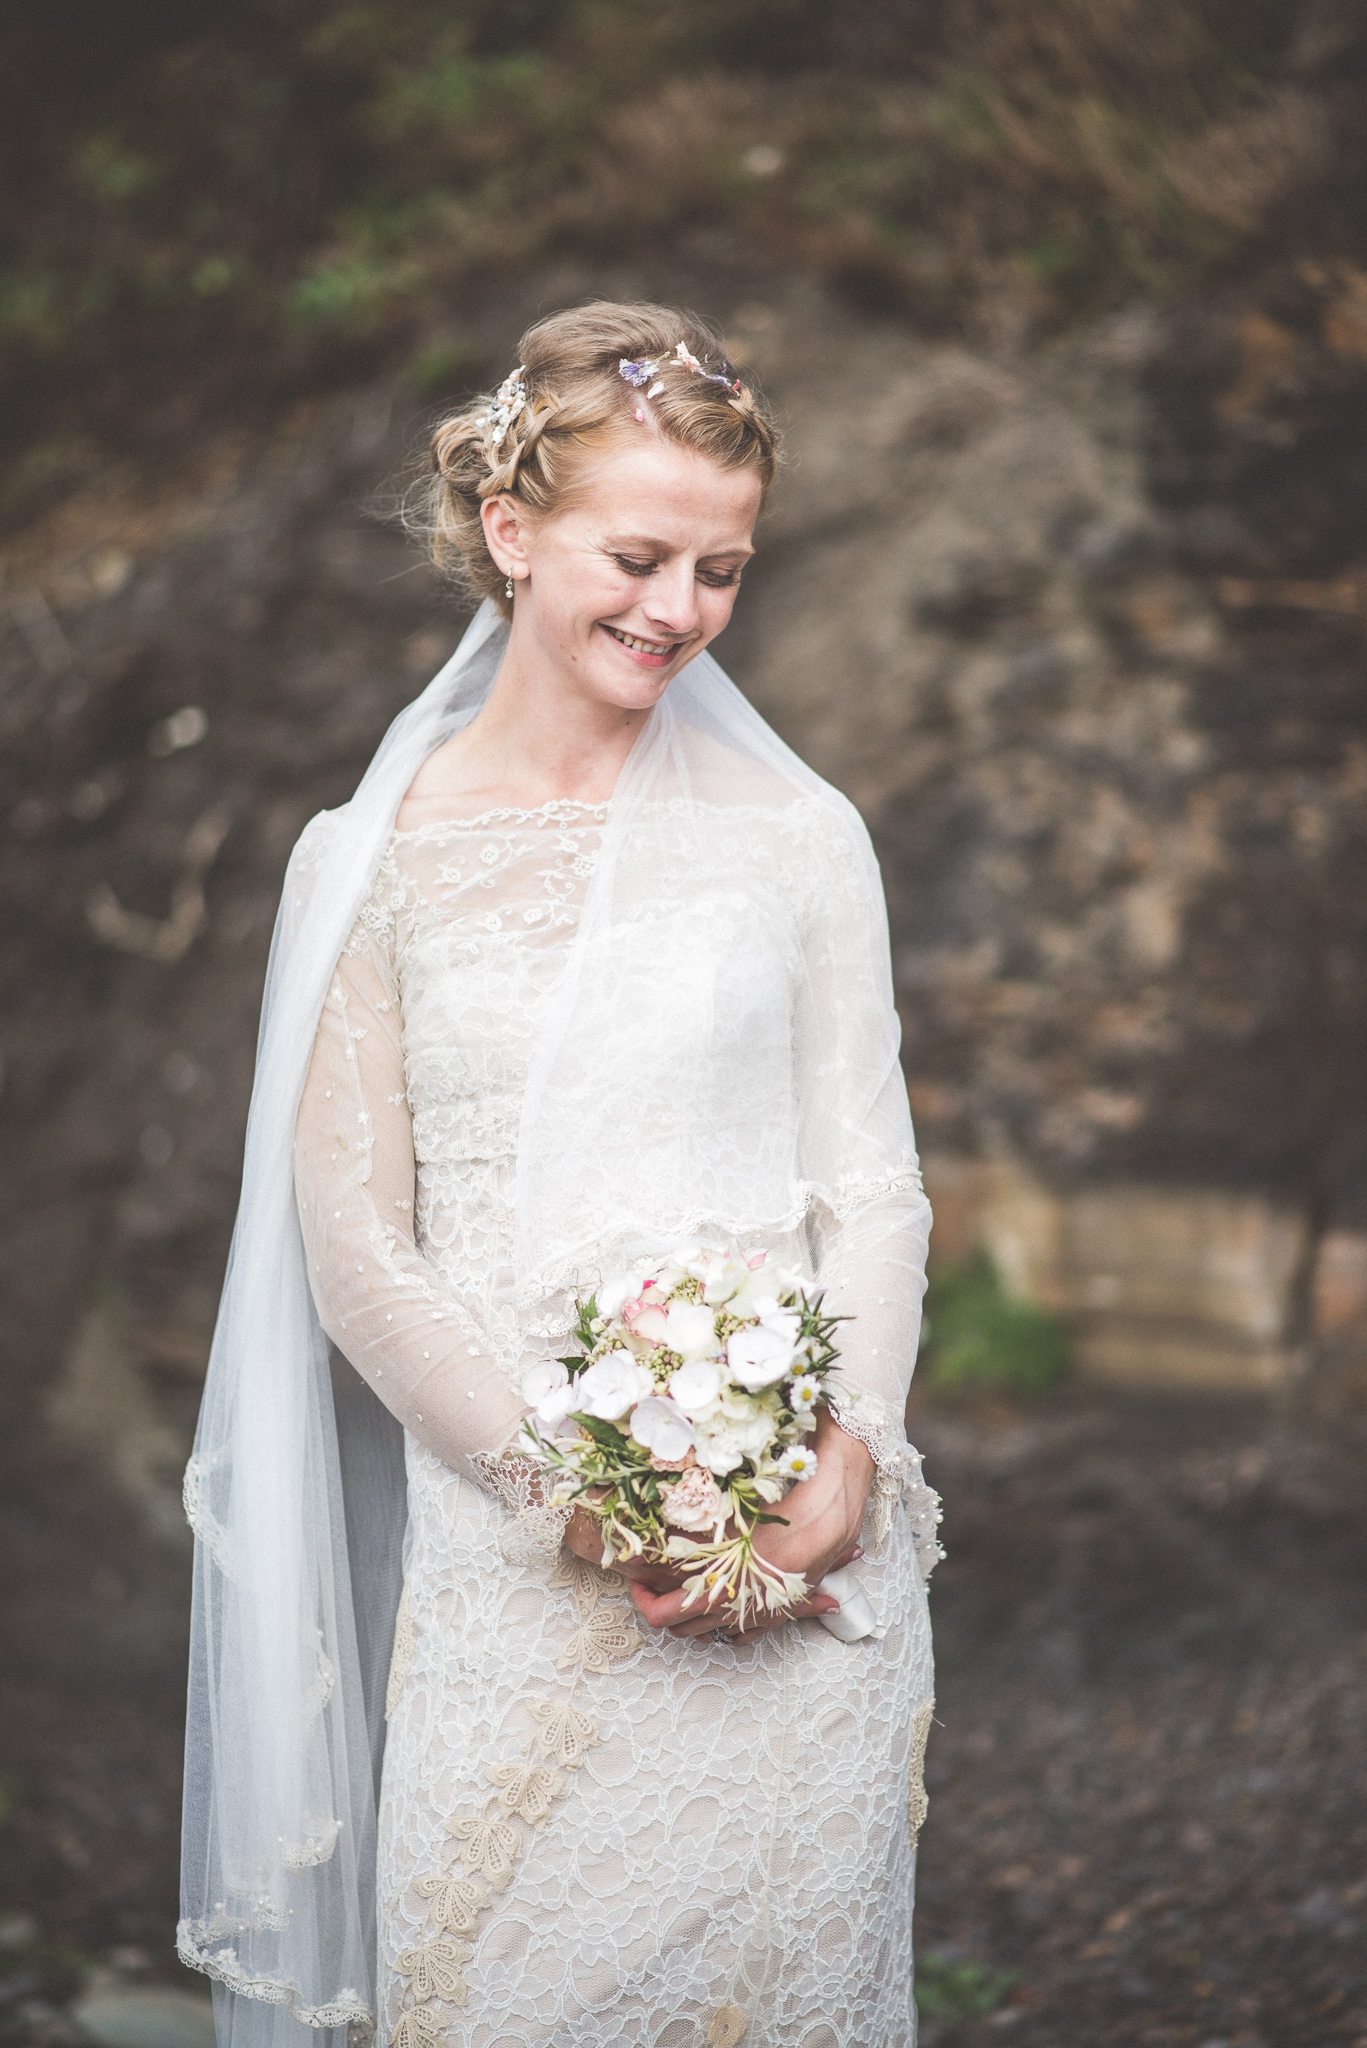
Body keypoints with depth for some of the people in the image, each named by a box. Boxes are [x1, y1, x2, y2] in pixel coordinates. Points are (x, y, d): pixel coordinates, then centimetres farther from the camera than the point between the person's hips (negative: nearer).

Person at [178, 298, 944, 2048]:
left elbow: (872, 1183, 5)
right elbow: (356, 1243, -1)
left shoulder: (797, 837, 5)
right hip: (505, 1558, 0)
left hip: (799, 1561, 1)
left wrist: (848, 1455, -12)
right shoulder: (384, 859, 2)